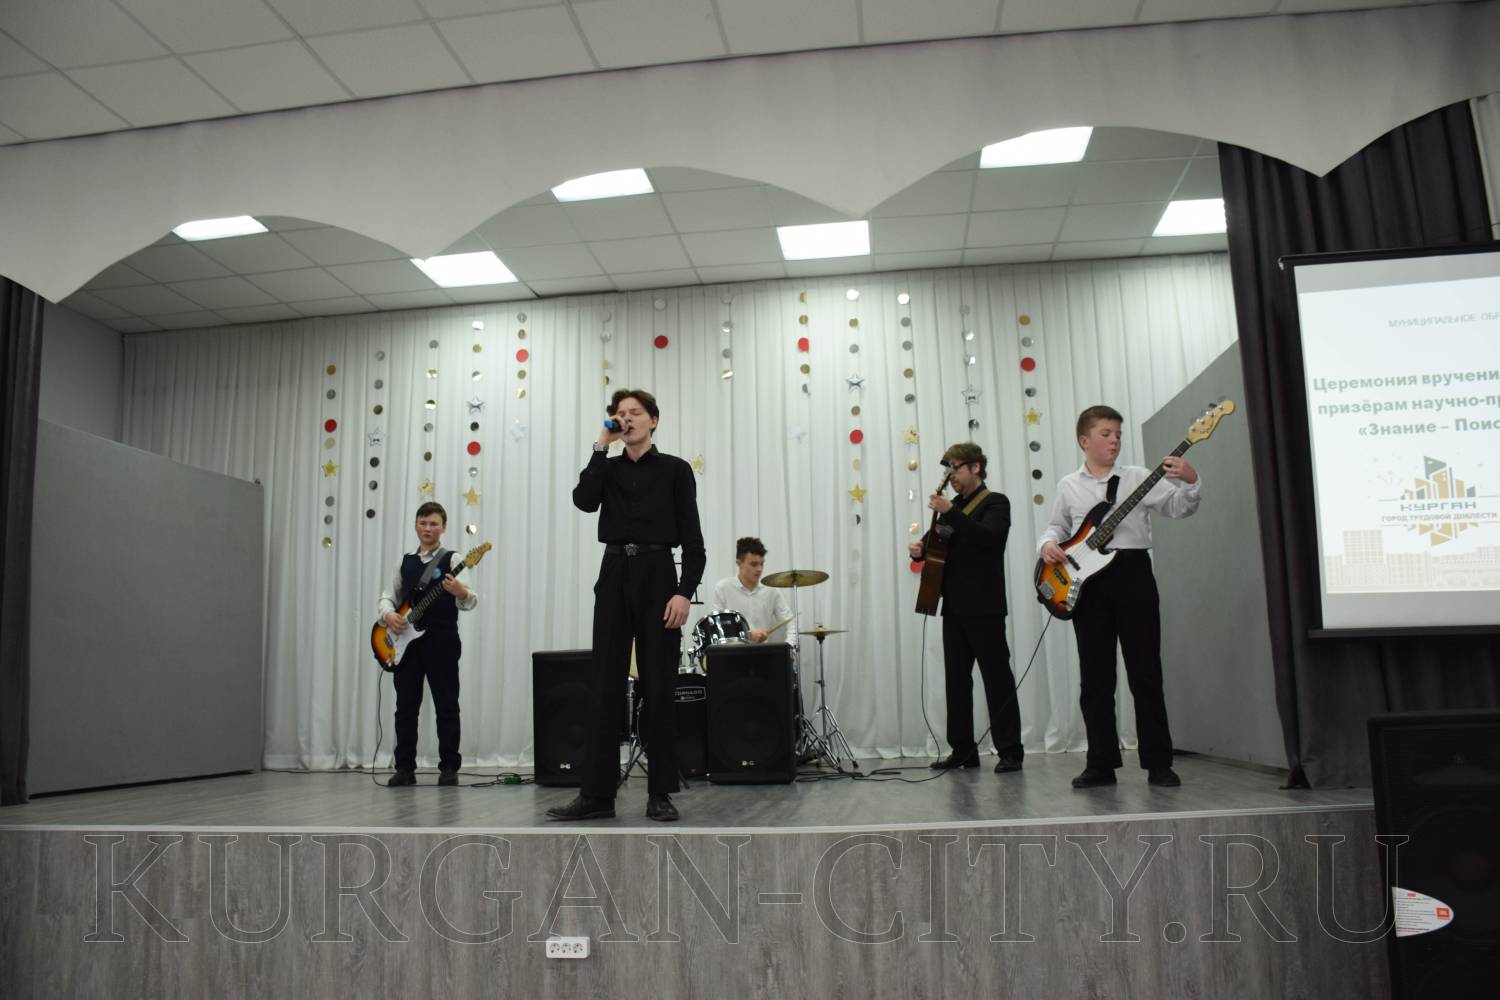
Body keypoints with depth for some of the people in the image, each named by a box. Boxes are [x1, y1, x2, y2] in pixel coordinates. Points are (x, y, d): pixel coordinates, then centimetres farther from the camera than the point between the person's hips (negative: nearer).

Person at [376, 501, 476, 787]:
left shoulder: (452, 559, 0)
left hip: (442, 638, -4)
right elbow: (387, 596, 15)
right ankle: (405, 767, 14)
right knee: (405, 705, 6)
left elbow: (470, 601, -10)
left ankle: (449, 767, 5)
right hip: (406, 640, 5)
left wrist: (462, 594, -34)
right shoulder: (406, 562, 15)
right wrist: (388, 614, -8)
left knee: (446, 705, -1)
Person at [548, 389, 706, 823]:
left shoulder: (674, 470, 5)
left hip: (658, 576, -3)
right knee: (605, 688, 1)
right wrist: (602, 446, -4)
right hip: (614, 575, 3)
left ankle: (660, 794, 8)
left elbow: (692, 538, -1)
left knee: (658, 689, 0)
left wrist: (685, 591, -13)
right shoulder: (608, 468, 15)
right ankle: (597, 794, 5)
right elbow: (584, 501, -7)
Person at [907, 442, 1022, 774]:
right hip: (954, 606, 7)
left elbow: (989, 537, -21)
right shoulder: (954, 506, 19)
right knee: (956, 680, 7)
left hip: (983, 606, -7)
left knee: (997, 678, -3)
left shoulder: (995, 503, -3)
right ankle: (963, 750, 13)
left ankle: (1010, 751, 2)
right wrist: (922, 550, 2)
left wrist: (950, 513, -25)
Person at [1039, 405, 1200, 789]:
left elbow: (1178, 507, -1)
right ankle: (1101, 764, 10)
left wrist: (1190, 482, -20)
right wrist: (1048, 544, -3)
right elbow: (1056, 526, 18)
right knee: (1095, 678, 4)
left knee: (1146, 673, 0)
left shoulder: (1138, 477, 6)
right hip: (1086, 580, 2)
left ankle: (1158, 763, 8)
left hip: (1133, 573, -1)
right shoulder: (1068, 485, 11)